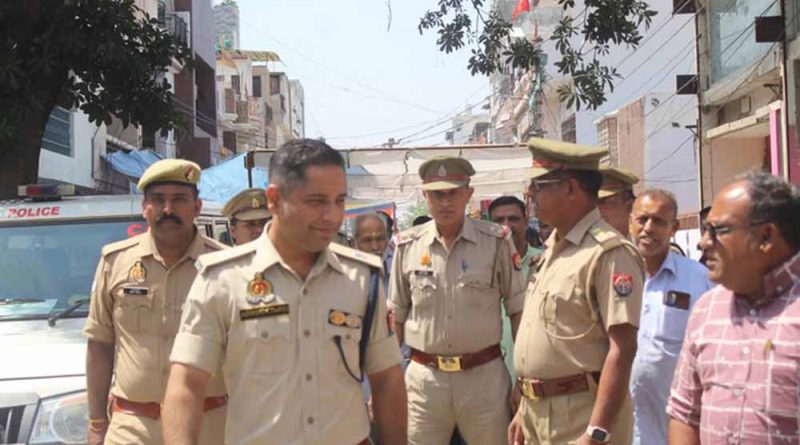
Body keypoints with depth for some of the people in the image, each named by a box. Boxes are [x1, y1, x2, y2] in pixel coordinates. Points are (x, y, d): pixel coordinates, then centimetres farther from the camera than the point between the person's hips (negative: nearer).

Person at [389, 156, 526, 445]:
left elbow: (518, 309, 1)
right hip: (423, 377, 2)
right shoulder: (407, 245, 2)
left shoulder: (496, 241, -3)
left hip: (485, 376, -1)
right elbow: (396, 316, 10)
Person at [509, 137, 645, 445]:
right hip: (538, 411, 8)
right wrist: (525, 409, 16)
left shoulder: (608, 253, -16)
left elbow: (623, 348, -21)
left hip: (579, 416, -8)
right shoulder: (554, 249, 12)